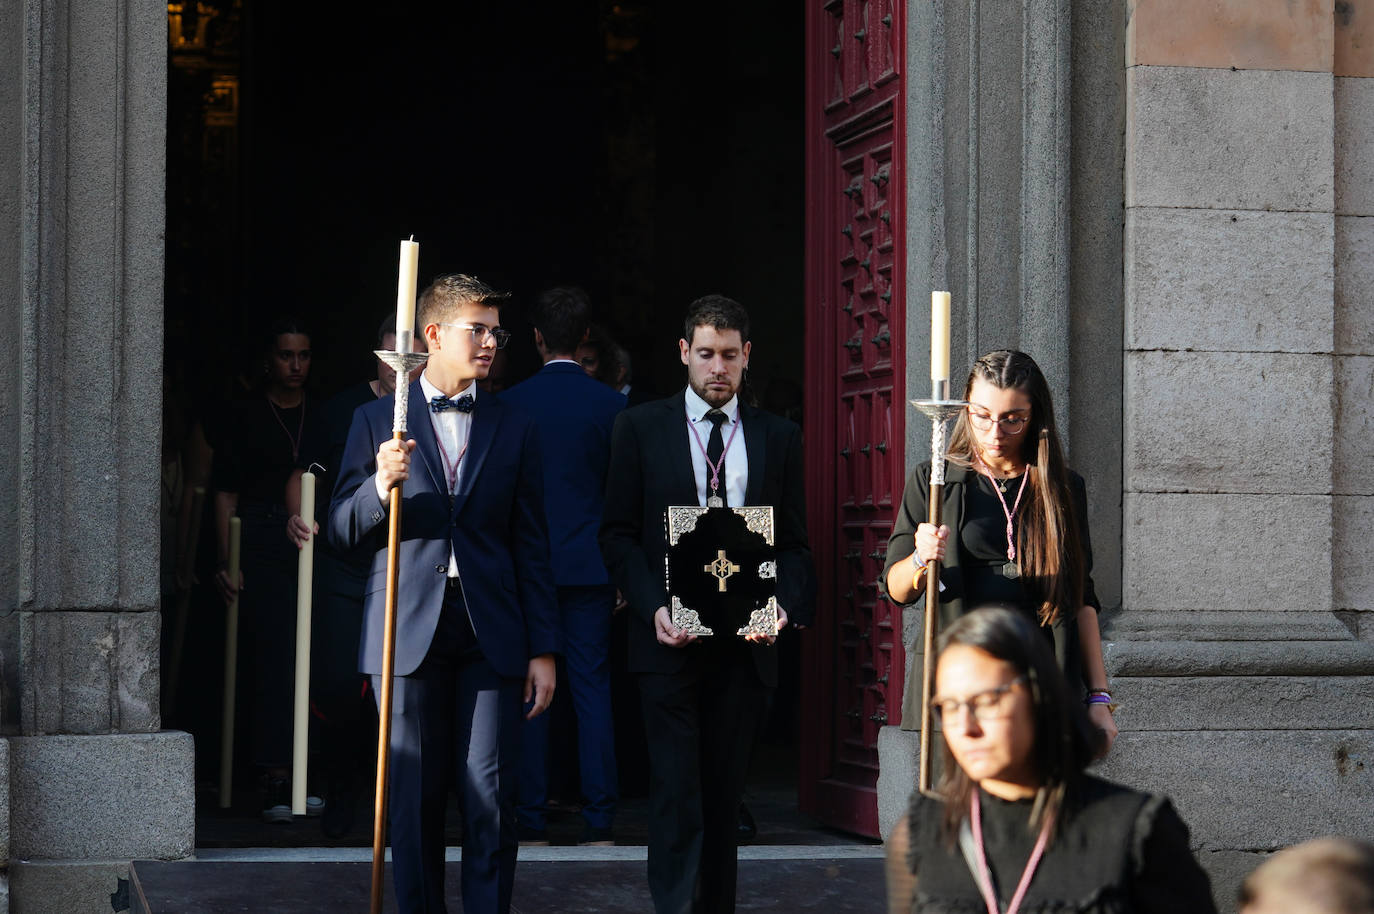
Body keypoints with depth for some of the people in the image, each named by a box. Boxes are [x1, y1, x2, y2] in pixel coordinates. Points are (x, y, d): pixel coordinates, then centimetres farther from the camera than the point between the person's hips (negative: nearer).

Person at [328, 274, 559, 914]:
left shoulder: (514, 429, 12)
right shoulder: (376, 421, 7)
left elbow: (531, 548, 11)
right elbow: (342, 533, 6)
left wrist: (543, 649, 5)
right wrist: (380, 486, -15)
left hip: (490, 634, 1)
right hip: (409, 629, -1)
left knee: (490, 800, -4)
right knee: (415, 799, 3)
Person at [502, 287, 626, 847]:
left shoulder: (510, 404, -2)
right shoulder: (610, 405, -1)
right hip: (591, 566, 1)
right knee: (593, 687, 2)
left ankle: (532, 822, 3)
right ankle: (599, 824, 0)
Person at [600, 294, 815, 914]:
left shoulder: (779, 438, 11)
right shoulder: (641, 428, 5)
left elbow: (794, 544, 10)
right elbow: (618, 535, 3)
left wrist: (784, 607, -10)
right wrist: (654, 608, -11)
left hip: (745, 645, 2)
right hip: (670, 640, -2)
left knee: (724, 794, 8)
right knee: (677, 793, -10)